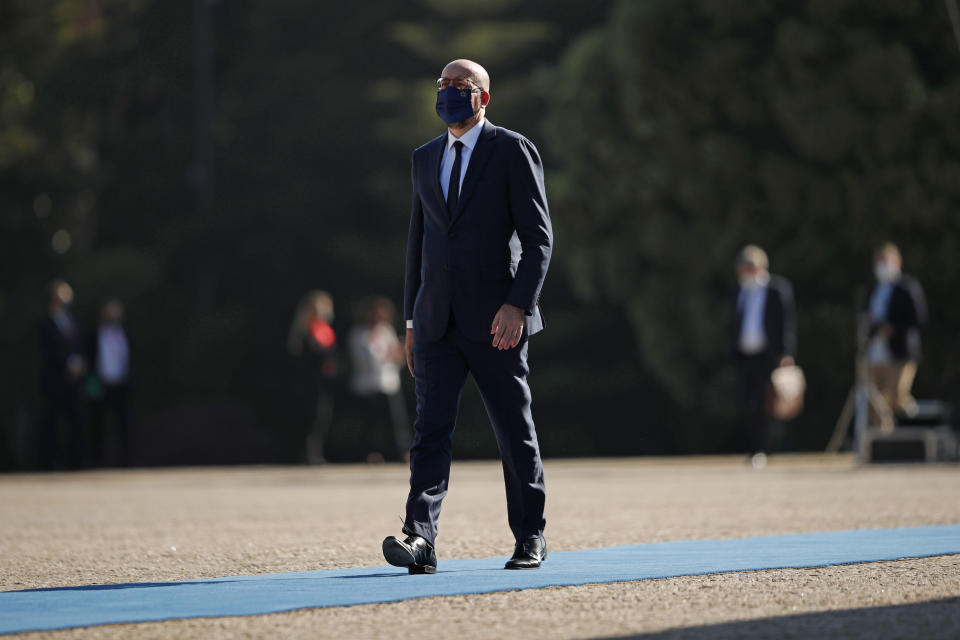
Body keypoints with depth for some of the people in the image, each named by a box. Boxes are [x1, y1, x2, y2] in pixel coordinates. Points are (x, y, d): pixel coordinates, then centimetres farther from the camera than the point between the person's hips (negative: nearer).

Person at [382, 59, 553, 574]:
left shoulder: (513, 151, -2)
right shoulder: (425, 159, 16)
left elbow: (538, 236, -6)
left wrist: (519, 305, -17)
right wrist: (412, 319, 16)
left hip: (496, 321, -4)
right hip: (437, 324, 4)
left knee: (515, 432, 4)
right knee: (431, 429, -8)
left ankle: (529, 538, 17)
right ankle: (420, 538, -17)